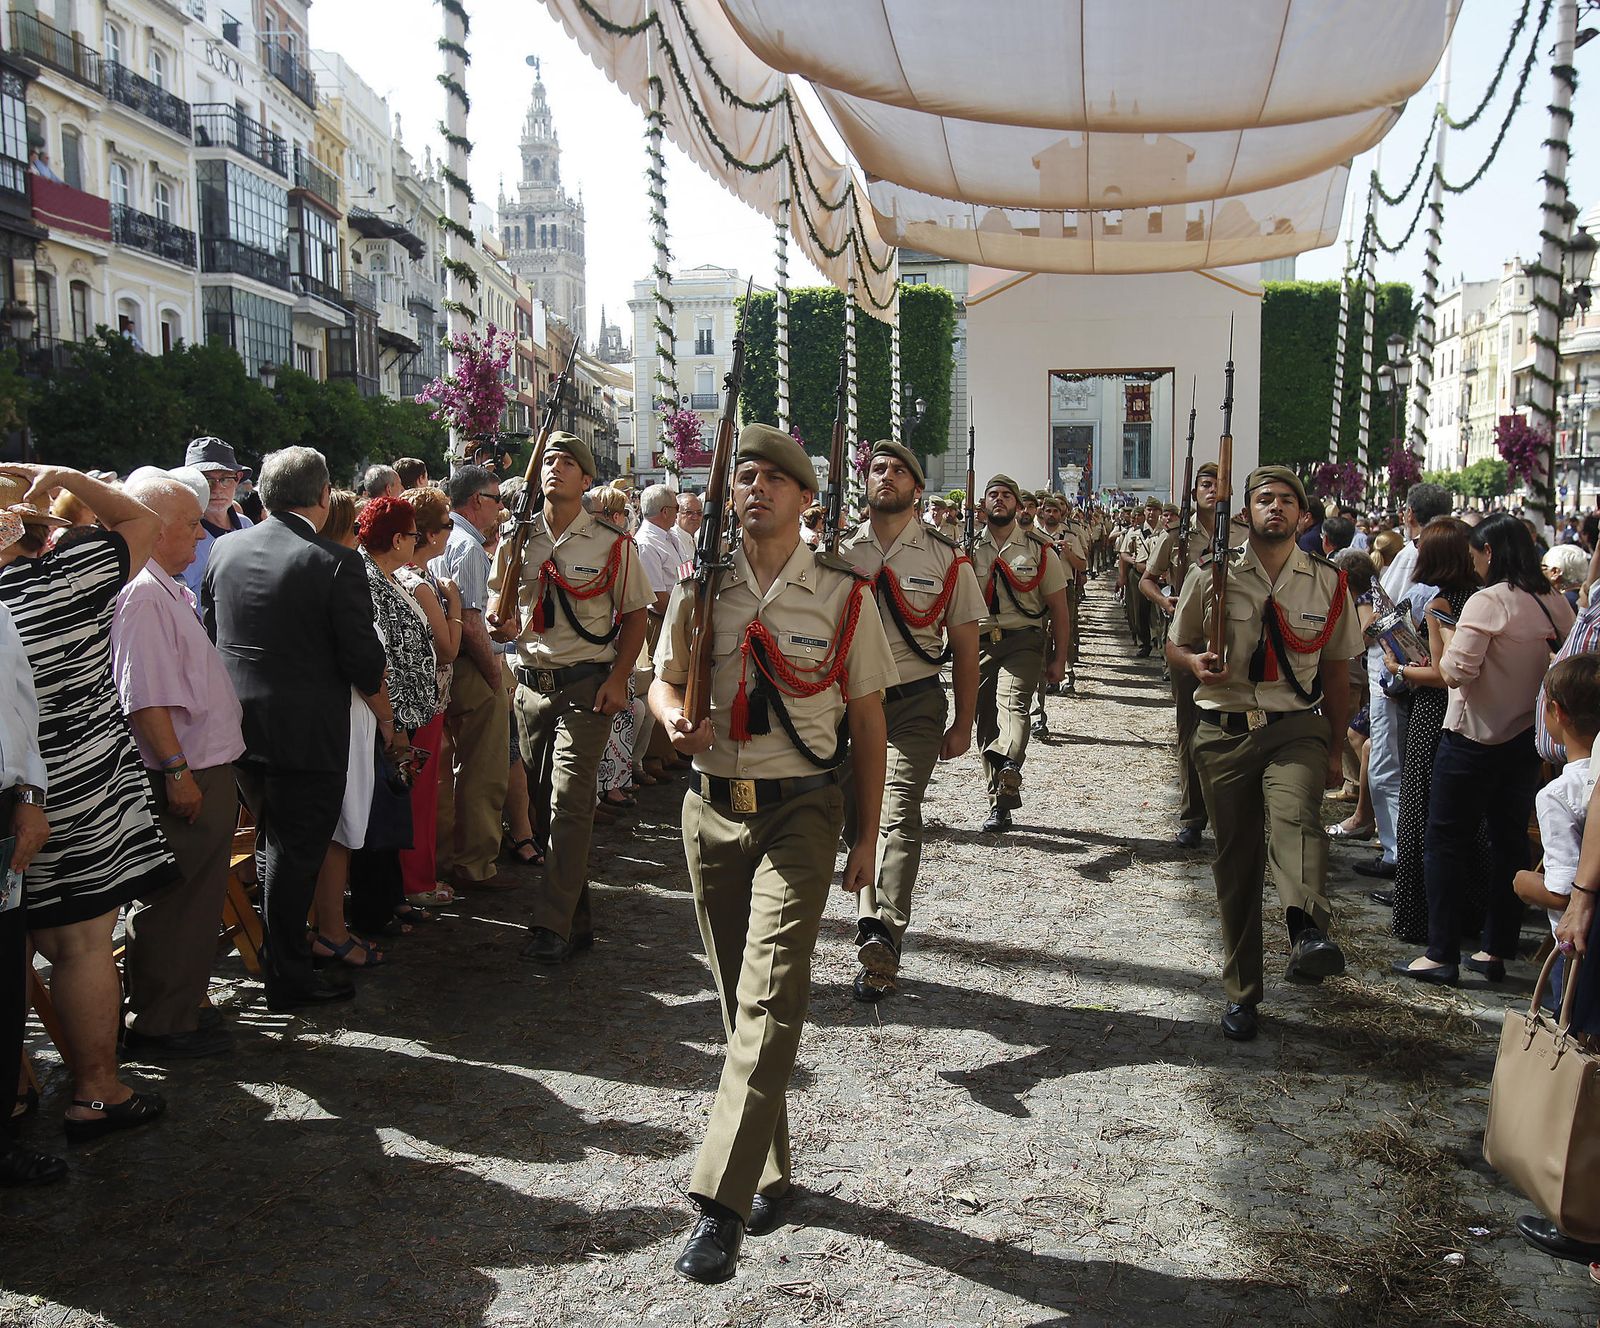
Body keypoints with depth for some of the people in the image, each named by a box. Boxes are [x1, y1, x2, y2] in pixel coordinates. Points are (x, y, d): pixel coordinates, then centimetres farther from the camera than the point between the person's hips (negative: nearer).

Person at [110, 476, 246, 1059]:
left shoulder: (172, 591, 15)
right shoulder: (141, 595, -18)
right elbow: (143, 697, -24)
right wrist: (177, 770, -24)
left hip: (207, 770, 10)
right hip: (182, 779, -10)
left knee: (195, 900, 18)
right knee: (173, 904, -1)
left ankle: (182, 1006, 30)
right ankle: (159, 1026, 10)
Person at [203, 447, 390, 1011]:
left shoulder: (226, 548, 1)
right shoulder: (336, 563, -17)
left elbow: (209, 632, 11)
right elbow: (364, 660, -15)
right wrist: (383, 713, 3)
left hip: (237, 726, 6)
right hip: (308, 732, -6)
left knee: (277, 843, 24)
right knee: (296, 854, 6)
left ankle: (277, 948, 39)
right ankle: (287, 975, 16)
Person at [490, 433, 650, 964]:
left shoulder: (612, 543, -2)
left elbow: (634, 616, 2)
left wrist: (618, 678, -9)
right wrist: (504, 624, -6)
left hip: (587, 685, -4)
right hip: (531, 681, 5)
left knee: (570, 802, -10)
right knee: (545, 799, 9)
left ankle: (552, 927, -8)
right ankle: (578, 916, 21)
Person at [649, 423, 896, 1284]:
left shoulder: (842, 593, -2)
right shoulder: (701, 588, 5)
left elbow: (866, 718, 2)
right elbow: (664, 682, 12)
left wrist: (866, 834, 1)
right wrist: (673, 716, -13)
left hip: (801, 811, -3)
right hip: (713, 808, 4)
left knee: (771, 997, -13)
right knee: (737, 997, 11)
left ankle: (719, 1205, -12)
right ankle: (768, 1172, 26)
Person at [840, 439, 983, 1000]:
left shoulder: (946, 557, 2)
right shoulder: (840, 551, 6)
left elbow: (964, 644, 5)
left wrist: (963, 724, 3)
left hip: (915, 702, -3)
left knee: (899, 815, -17)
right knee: (856, 815, 7)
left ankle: (881, 936, -23)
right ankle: (876, 928, 23)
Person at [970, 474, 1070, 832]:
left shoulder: (1039, 551, 6)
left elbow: (1058, 609, 7)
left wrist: (1059, 659, 2)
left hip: (1022, 644, -3)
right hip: (979, 643, 3)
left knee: (1012, 705, -28)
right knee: (987, 723, 4)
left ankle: (1008, 775, -50)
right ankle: (999, 807, 14)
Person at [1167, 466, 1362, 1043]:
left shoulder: (1327, 583, 5)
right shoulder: (1212, 576, 2)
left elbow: (1337, 669, 12)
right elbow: (1175, 644, 12)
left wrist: (1334, 750, 13)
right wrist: (1196, 662, -13)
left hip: (1295, 729, -1)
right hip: (1224, 731, 1)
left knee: (1295, 812, -32)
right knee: (1235, 860, 6)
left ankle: (1308, 935, -52)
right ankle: (1240, 991, 18)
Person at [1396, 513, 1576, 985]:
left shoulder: (1487, 602, -18)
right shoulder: (1558, 605, 4)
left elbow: (1455, 672, -22)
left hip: (1475, 738, -7)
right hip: (1530, 739, 7)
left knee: (1448, 841, 2)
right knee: (1510, 840, 14)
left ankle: (1442, 955, 4)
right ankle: (1496, 951, 21)